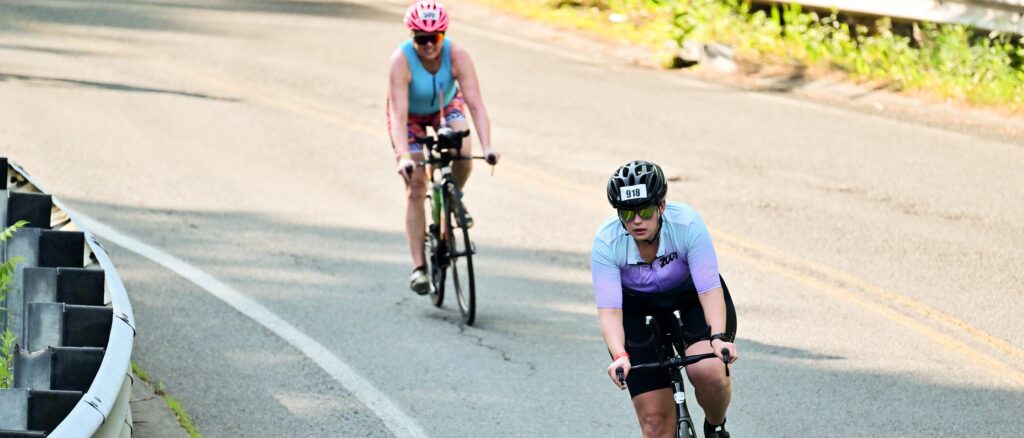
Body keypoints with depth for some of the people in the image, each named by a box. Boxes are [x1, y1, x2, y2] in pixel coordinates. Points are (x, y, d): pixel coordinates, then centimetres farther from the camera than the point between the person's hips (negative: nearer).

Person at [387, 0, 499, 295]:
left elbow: (475, 104, -36)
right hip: (411, 113, -1)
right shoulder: (401, 60, -35)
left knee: (464, 151, -29)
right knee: (416, 188, -9)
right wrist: (403, 156, -54)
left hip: (446, 106, 1)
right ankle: (419, 267, -5)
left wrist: (487, 147, -48)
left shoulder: (456, 55, -31)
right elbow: (398, 114, -40)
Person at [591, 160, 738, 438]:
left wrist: (718, 337, -48)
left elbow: (710, 289, -32)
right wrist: (620, 356, -48)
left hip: (692, 299, -1)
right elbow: (609, 309, -31)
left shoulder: (687, 223, -29)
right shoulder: (606, 242, -26)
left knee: (709, 371, -30)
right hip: (638, 309, 1)